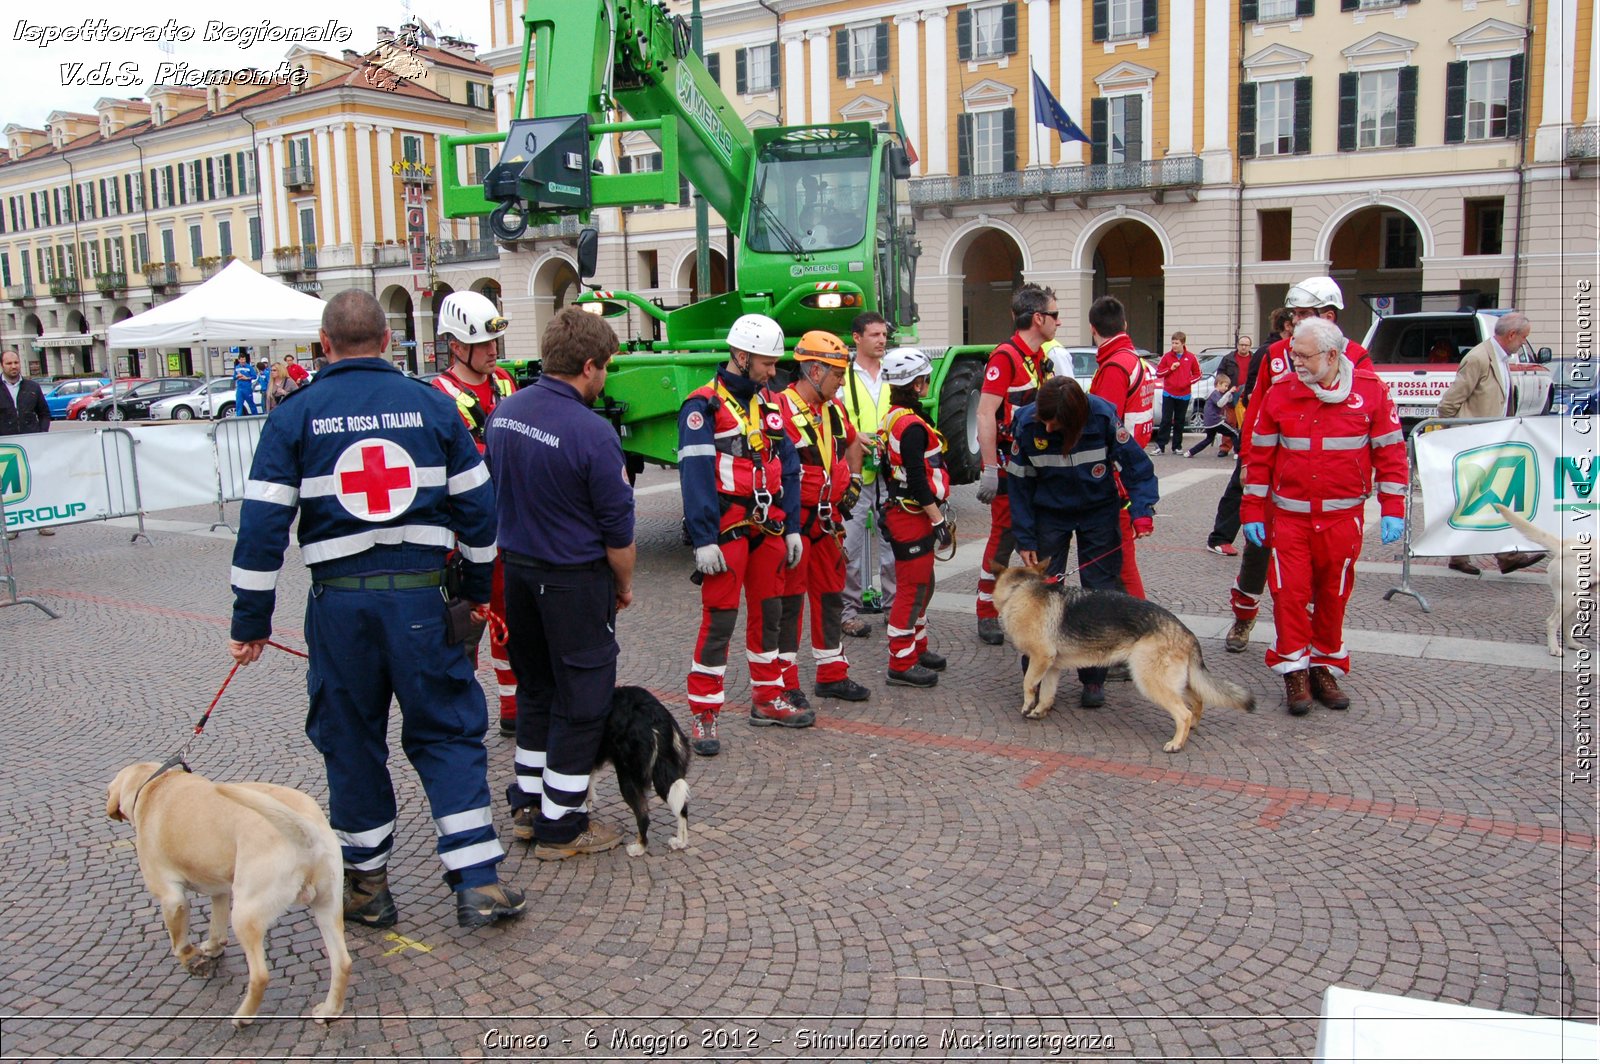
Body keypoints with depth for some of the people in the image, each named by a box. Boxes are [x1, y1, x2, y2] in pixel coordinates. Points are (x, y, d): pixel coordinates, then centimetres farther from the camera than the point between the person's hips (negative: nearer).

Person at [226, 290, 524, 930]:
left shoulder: (295, 415, -1)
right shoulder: (431, 404, 2)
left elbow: (263, 522, -4)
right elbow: (475, 504, 5)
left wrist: (251, 620, 3)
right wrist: (478, 586, 18)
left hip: (339, 603, 0)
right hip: (420, 597, 1)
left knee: (350, 740, 14)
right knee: (447, 732, 10)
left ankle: (367, 883, 25)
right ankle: (478, 881, 7)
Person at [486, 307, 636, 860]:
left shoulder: (504, 412, 0)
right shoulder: (592, 432, -22)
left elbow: (493, 487, 11)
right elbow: (617, 527, -15)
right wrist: (625, 583, 2)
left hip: (516, 566, 8)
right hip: (575, 578, -7)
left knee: (535, 687, 21)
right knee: (582, 699, 6)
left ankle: (527, 803, 32)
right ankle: (561, 824, 14)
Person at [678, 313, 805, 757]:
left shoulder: (766, 406, 14)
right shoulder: (704, 406, -10)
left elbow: (787, 468, 15)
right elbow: (695, 477, -16)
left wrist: (792, 528, 9)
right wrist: (703, 540, -20)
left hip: (767, 531, 7)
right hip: (727, 533, -7)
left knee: (768, 614, 15)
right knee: (719, 621, -4)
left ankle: (768, 699, 30)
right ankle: (703, 715, 4)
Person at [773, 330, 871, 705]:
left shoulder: (834, 408, 10)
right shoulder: (783, 409, -18)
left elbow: (852, 442, 30)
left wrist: (853, 482, 18)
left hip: (828, 519, 9)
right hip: (794, 520, -8)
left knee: (830, 596, 15)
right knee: (789, 600, 0)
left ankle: (832, 674, 28)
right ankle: (785, 682, 10)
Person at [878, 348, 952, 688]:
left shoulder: (894, 417, 13)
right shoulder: (912, 425, -19)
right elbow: (918, 481, -23)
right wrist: (938, 520, -18)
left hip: (902, 511, 11)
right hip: (912, 516, -11)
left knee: (922, 585, 20)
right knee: (913, 589, -4)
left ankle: (917, 649, 31)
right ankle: (901, 664, 1)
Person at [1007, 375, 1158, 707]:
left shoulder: (1103, 416, -24)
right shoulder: (1027, 424, -21)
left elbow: (1134, 462, -12)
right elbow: (1020, 484, -10)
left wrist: (1142, 509, -24)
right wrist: (1025, 539, -9)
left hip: (1099, 511, 0)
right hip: (1049, 514, 1)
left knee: (1101, 592, 2)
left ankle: (1094, 679, 13)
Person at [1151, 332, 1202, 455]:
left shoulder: (1191, 357, 1)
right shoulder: (1167, 356, 1)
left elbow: (1197, 374, 8)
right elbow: (1158, 372, 4)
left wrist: (1188, 382, -9)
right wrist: (1170, 368, -11)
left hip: (1184, 395, 1)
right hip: (1168, 394, -1)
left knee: (1180, 421, 8)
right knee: (1166, 420, -5)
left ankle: (1177, 446, 14)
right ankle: (1160, 445, -3)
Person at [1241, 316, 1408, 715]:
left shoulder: (1370, 390, -4)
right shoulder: (1280, 391, -2)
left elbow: (1390, 451, 2)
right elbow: (1259, 455, 3)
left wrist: (1392, 510, -3)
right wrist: (1252, 511, 2)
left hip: (1342, 516, 0)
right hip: (1288, 514, 0)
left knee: (1333, 595, 9)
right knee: (1289, 592, -4)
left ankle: (1325, 667, 23)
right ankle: (1294, 669, 8)